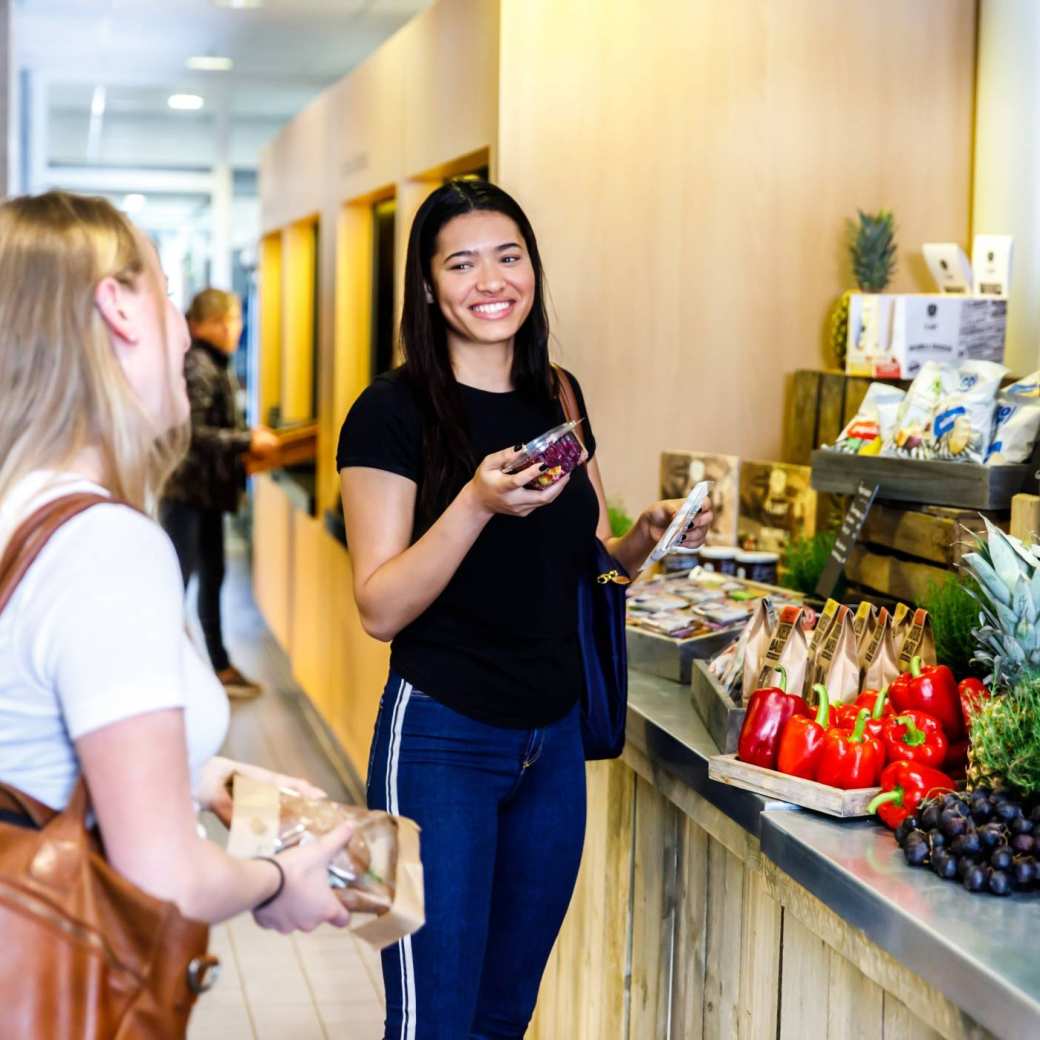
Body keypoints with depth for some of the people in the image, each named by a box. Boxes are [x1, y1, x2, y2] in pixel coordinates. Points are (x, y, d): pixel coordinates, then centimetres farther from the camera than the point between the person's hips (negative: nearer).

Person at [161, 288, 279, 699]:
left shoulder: (214, 365, 14)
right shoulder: (196, 366, -18)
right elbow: (193, 433, -24)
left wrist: (248, 436, 3)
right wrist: (248, 442, -19)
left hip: (206, 490, 10)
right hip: (188, 491, -10)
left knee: (211, 578, 17)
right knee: (178, 580, -5)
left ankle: (219, 666, 27)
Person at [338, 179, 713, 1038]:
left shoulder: (557, 397, 6)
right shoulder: (394, 412, -13)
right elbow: (381, 609, -17)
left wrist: (645, 539, -4)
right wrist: (477, 503, -29)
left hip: (555, 738, 6)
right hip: (442, 738, -6)